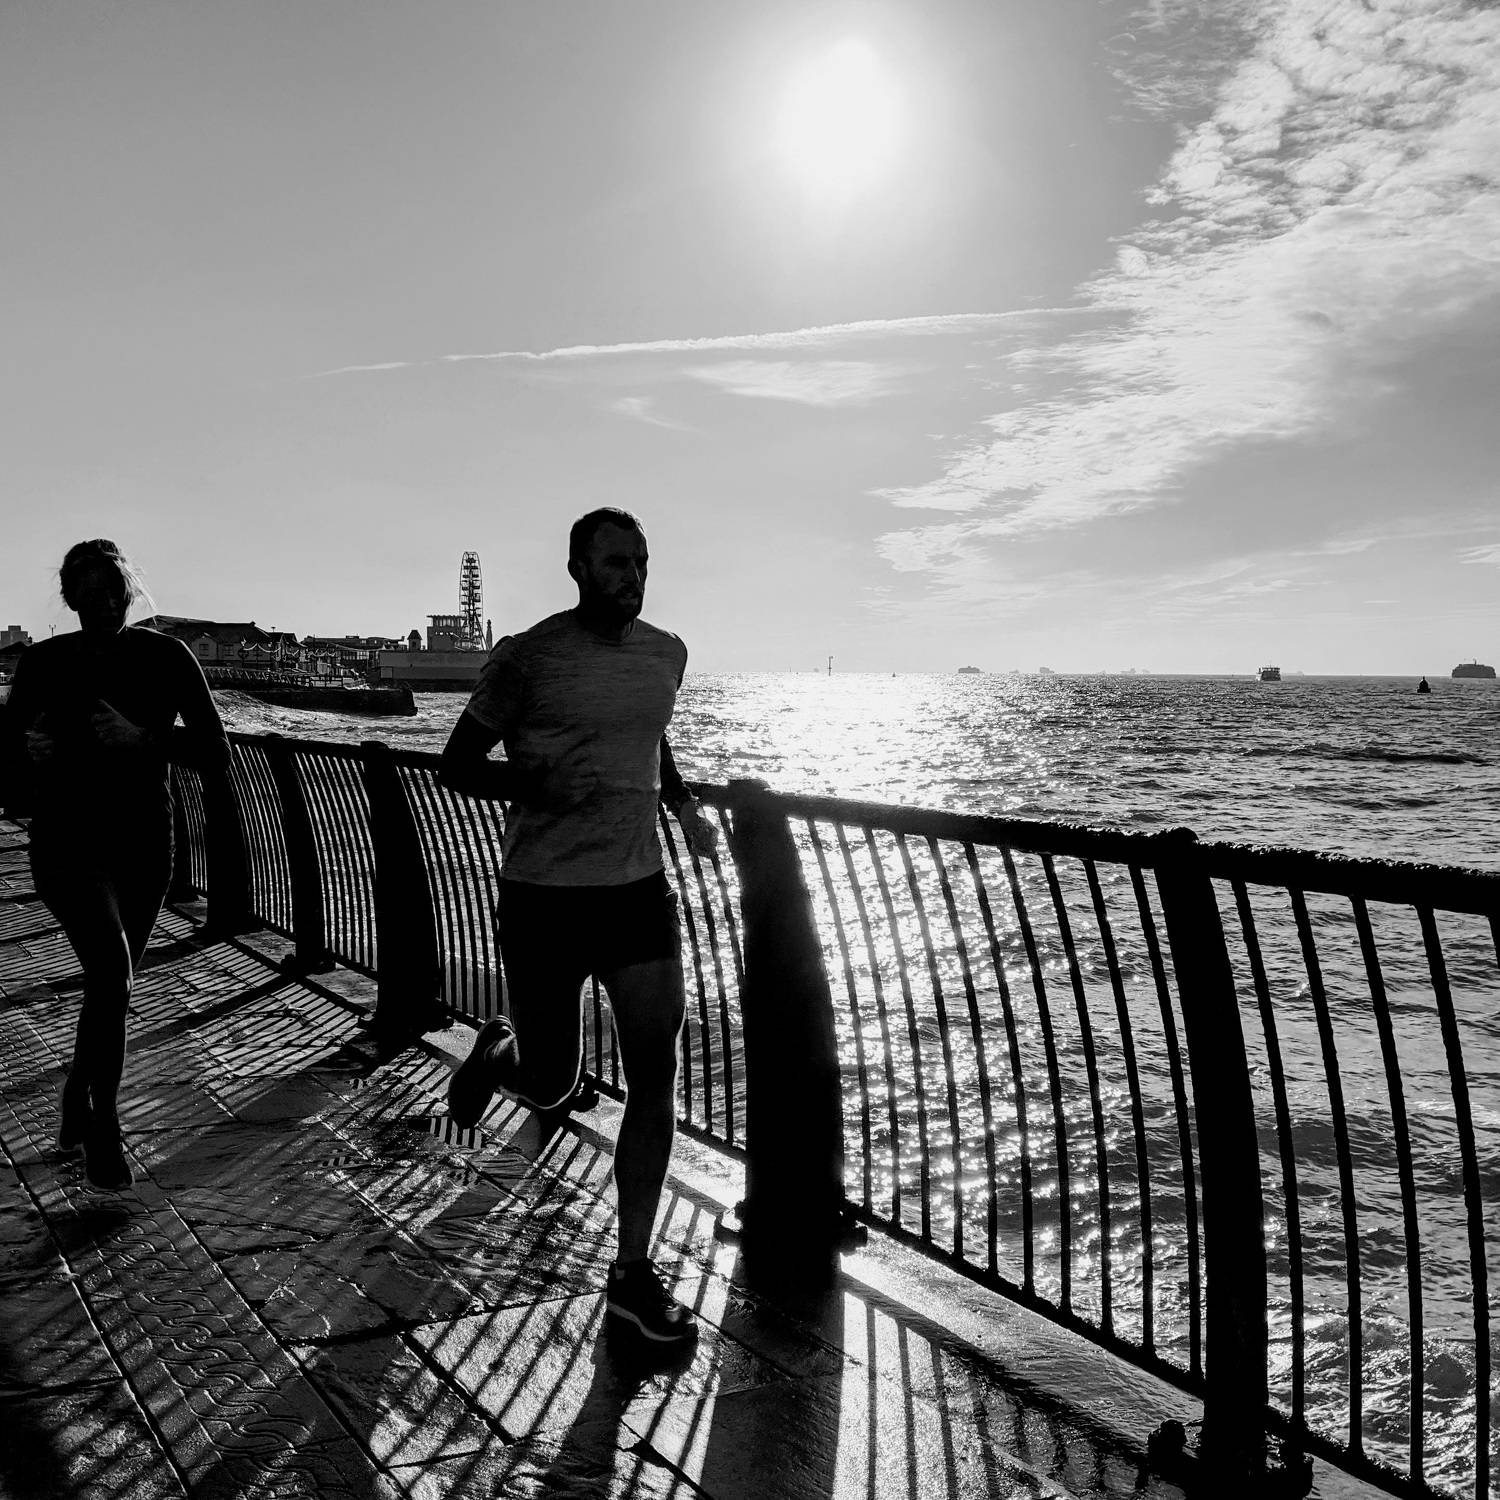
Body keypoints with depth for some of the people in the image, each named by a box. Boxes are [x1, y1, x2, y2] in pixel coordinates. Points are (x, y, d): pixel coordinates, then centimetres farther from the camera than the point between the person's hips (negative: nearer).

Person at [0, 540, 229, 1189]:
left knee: (112, 982, 12)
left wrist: (144, 738, -24)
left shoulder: (165, 658, -5)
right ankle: (104, 1128, -6)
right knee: (112, 968, -22)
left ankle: (77, 1099, 39)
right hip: (68, 843, -1)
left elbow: (215, 752, -9)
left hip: (144, 844, 2)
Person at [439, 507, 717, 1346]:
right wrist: (541, 784, -22)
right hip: (544, 896, -4)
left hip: (641, 888, 4)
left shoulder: (667, 653, 6)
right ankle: (495, 1055, 44)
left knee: (657, 1075, -3)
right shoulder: (527, 658, -10)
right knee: (551, 1087, 6)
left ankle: (635, 1275, 11)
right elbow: (458, 764, -3)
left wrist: (684, 806, 8)